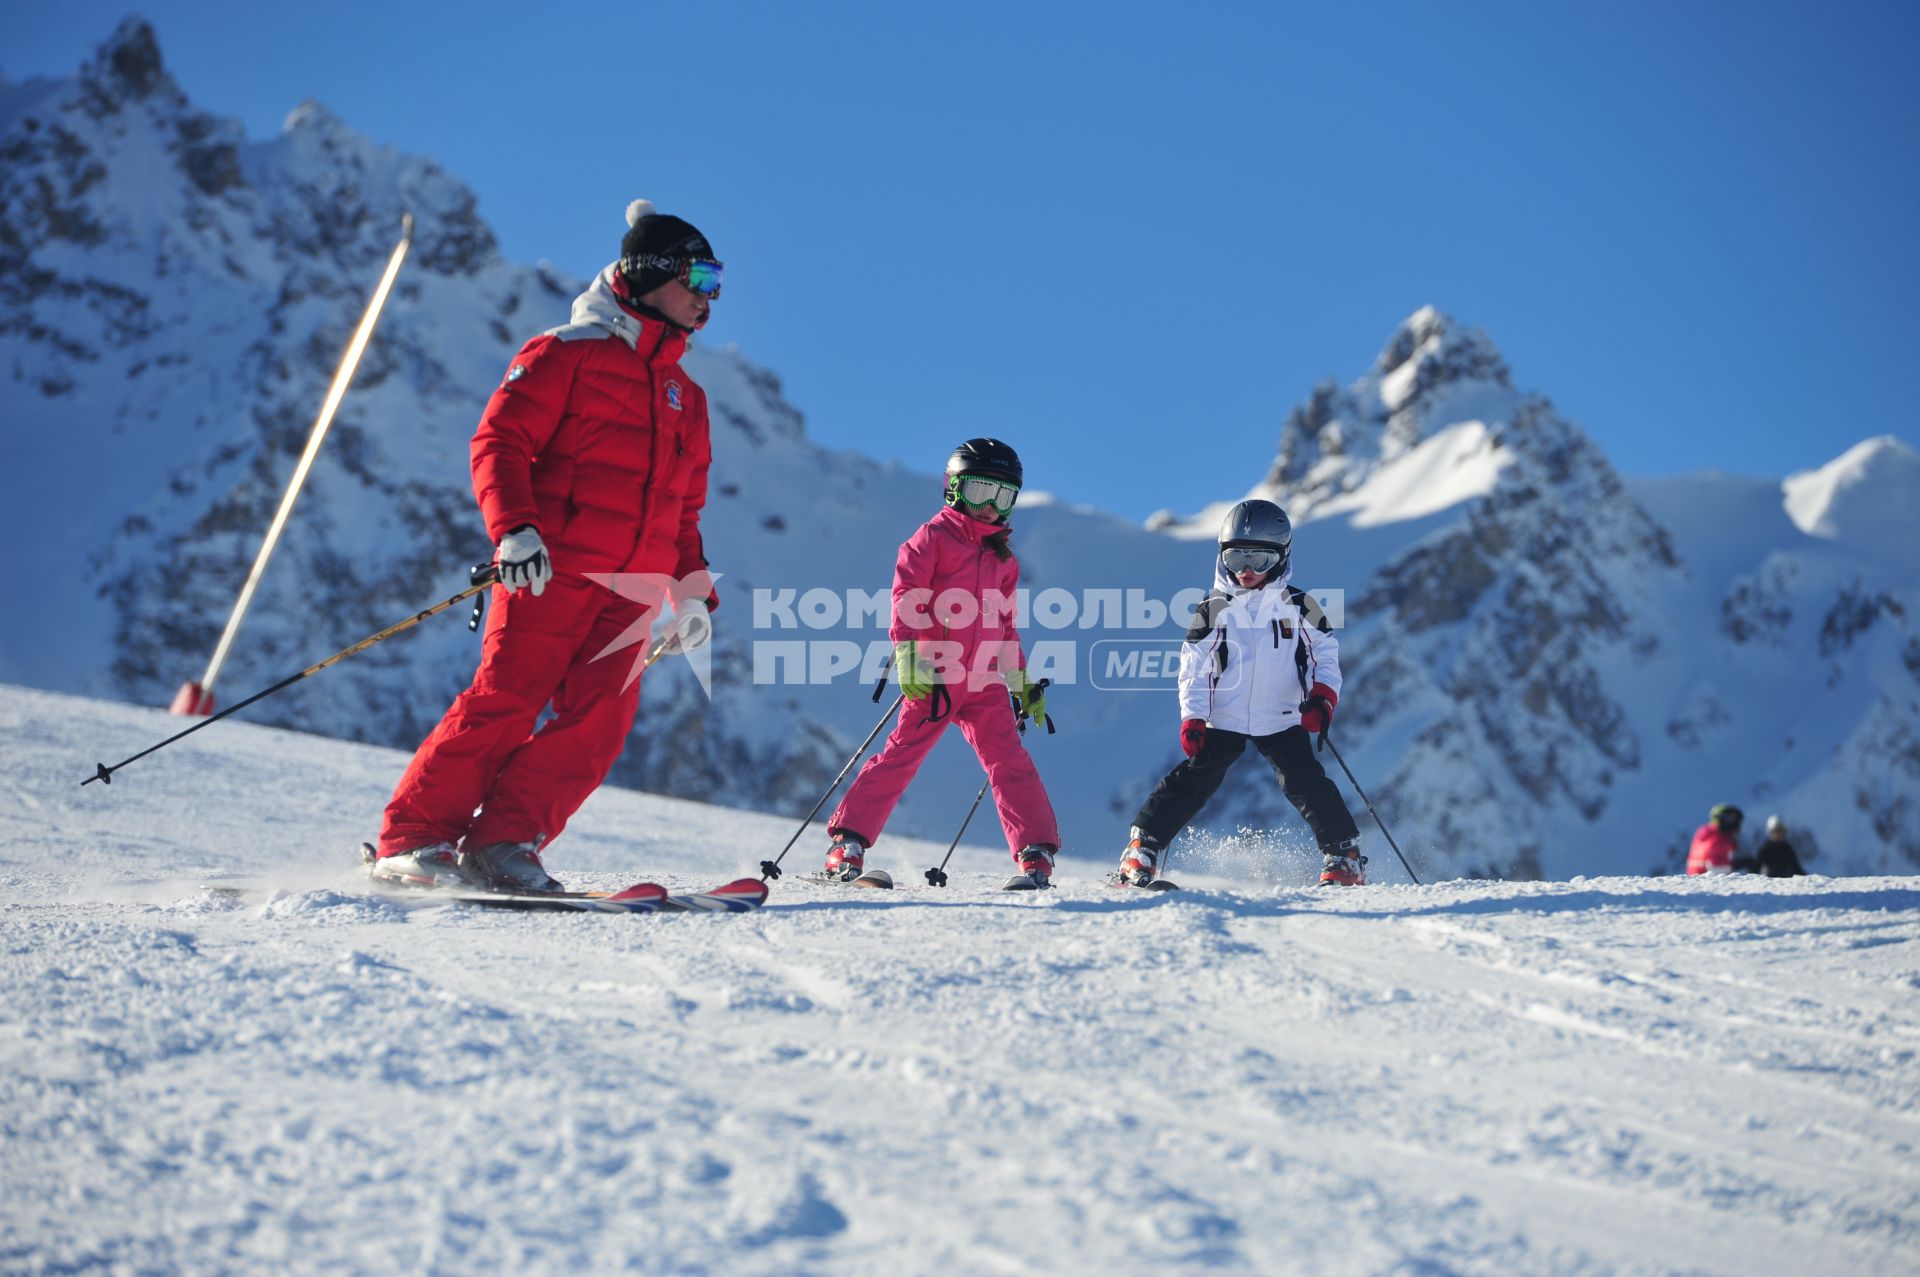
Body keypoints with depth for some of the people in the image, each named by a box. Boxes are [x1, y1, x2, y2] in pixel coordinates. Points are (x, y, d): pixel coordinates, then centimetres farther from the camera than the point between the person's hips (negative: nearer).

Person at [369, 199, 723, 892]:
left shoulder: (686, 397, 25)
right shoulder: (566, 354, 4)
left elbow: (683, 512, 29)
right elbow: (499, 442, -4)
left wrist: (694, 590, 17)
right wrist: (513, 528, -19)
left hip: (631, 592, 6)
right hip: (551, 569, -6)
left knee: (598, 720, -10)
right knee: (506, 701, -13)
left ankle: (501, 844, -7)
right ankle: (414, 839, -5)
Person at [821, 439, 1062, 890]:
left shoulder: (1003, 557, 20)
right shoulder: (934, 536, 2)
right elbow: (906, 596, -8)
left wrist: (1023, 682, 22)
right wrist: (908, 658, -20)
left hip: (984, 683, 5)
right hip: (934, 678, -5)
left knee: (1009, 762, -6)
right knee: (900, 757, -6)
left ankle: (1035, 855, -7)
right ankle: (846, 843, 1)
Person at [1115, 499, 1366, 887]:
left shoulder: (1298, 606, 2)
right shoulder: (1213, 610, 1)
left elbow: (1326, 655, 6)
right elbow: (1194, 669, 3)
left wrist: (1323, 696, -11)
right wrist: (1192, 719, -7)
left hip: (1282, 720, 0)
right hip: (1222, 720, 0)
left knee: (1306, 784, -10)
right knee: (1192, 782, -6)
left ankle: (1343, 857, 3)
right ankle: (1140, 852, 0)